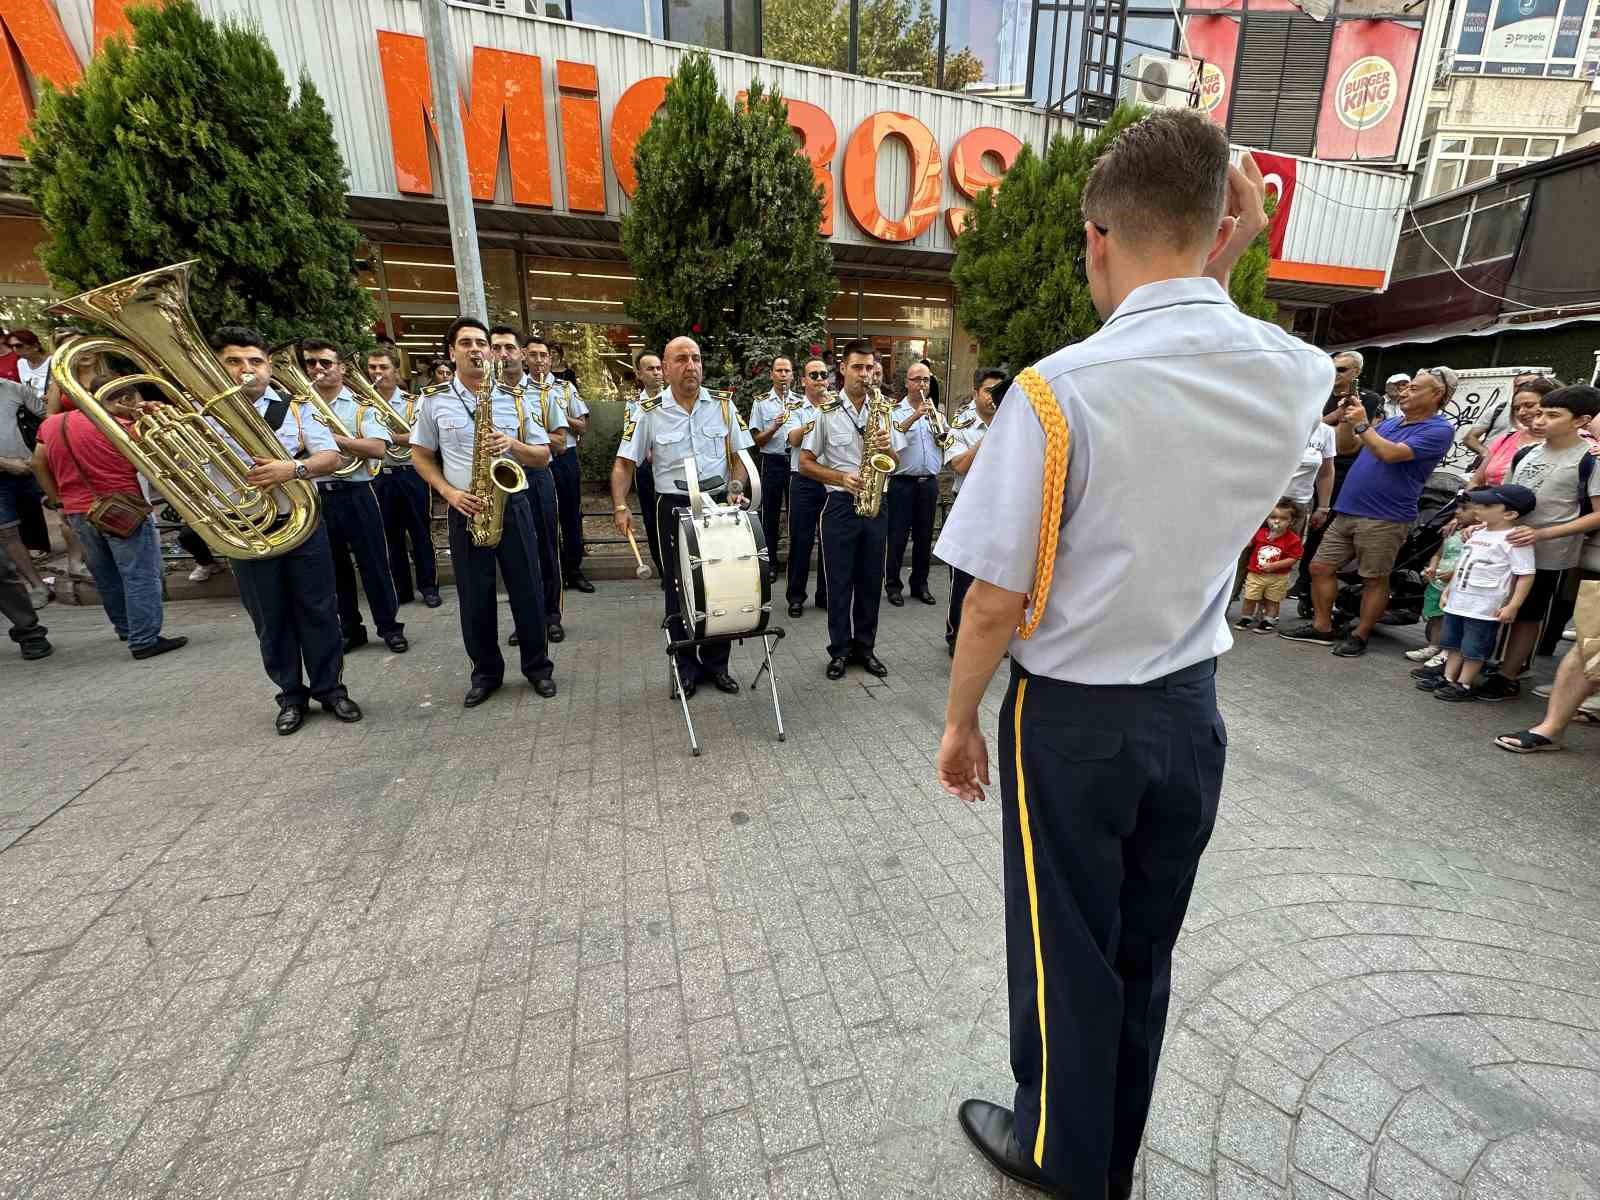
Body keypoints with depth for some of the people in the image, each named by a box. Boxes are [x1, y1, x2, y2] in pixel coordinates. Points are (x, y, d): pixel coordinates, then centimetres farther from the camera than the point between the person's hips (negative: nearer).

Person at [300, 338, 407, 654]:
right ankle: (350, 628, 23)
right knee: (334, 567, 11)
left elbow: (378, 448, -14)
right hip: (316, 497, 4)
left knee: (373, 562, 1)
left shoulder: (361, 404, 0)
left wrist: (331, 436, -18)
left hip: (355, 494, -3)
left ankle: (389, 626, 13)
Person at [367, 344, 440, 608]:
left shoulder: (412, 402, -1)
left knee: (421, 533, 3)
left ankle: (429, 587, 12)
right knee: (390, 536, 9)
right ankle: (400, 589, 19)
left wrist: (391, 436, -24)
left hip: (410, 474, -3)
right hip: (378, 477, 3)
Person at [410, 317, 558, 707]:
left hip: (513, 504, 0)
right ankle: (486, 672, 23)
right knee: (474, 598, 7)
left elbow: (543, 456, 4)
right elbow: (420, 456, 9)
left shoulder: (514, 397, 4)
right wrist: (449, 492, -7)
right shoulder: (434, 399, 4)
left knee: (528, 591, 4)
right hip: (466, 512, 0)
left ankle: (538, 666, 21)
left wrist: (512, 444, -16)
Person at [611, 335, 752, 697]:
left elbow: (738, 456, 8)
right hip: (674, 508, -2)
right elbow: (625, 462, -2)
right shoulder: (649, 411, -3)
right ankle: (687, 667, 20)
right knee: (677, 590, 5)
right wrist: (620, 506, -14)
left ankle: (716, 664, 23)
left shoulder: (722, 405, 3)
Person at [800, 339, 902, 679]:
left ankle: (864, 647, 23)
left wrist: (887, 447, -10)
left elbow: (895, 462, 13)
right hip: (841, 504, -3)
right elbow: (805, 463, -2)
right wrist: (841, 478, -16)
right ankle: (840, 650, 16)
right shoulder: (825, 412, -2)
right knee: (839, 582, 3)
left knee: (870, 581, 9)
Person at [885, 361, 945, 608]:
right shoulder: (896, 410, 0)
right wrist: (916, 415, -27)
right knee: (897, 536, 0)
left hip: (929, 482, 4)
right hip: (902, 482, -4)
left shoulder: (935, 411, 14)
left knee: (924, 536, 10)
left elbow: (946, 441, 8)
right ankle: (892, 585, 11)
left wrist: (937, 421, -9)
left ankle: (920, 584, 21)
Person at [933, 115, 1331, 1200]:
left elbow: (997, 601, -20)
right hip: (1191, 709, 6)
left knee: (1067, 952, 17)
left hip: (1074, 717, -5)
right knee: (1144, 948, 24)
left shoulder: (1062, 389, -21)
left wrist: (961, 719, -4)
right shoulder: (1295, 374, -3)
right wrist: (1224, 266, 10)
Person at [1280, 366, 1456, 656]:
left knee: (1375, 580, 3)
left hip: (1384, 519, -7)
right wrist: (1346, 419, 8)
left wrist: (1362, 424, -12)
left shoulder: (1439, 430, -6)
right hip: (1346, 511, 7)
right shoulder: (1391, 422, 17)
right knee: (1320, 567, 6)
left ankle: (1359, 637, 13)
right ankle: (1322, 627, 16)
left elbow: (1390, 453, -20)